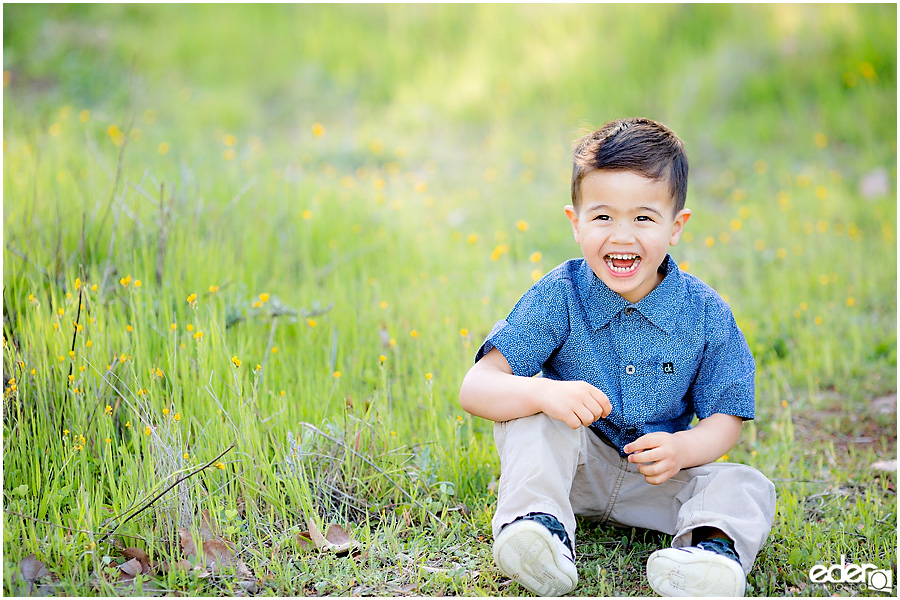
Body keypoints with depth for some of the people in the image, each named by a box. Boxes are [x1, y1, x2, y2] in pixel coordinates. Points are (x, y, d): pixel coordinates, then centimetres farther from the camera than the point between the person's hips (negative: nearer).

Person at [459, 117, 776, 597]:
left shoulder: (705, 314, -10)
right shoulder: (560, 297, -15)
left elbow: (725, 418, -5)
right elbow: (476, 388, -21)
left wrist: (682, 448, -29)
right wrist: (544, 392, -43)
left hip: (655, 483, 1)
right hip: (571, 468, -1)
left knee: (749, 488, -20)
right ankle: (537, 518, -33)